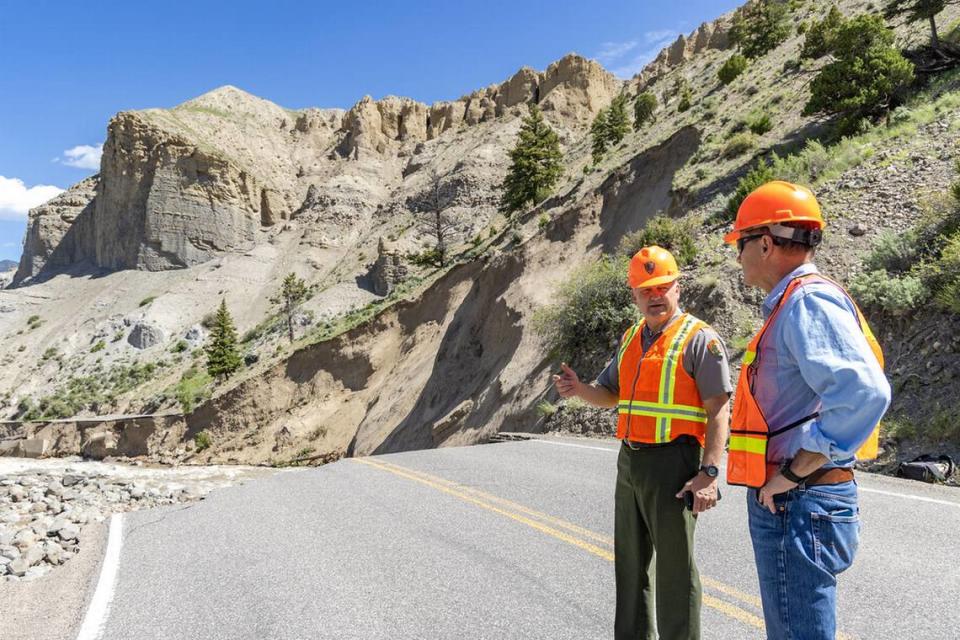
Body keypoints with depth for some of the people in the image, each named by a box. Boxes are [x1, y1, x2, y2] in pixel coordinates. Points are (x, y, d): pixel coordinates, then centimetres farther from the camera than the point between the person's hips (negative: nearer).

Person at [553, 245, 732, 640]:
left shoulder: (700, 339, -8)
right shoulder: (630, 339, 14)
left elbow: (719, 410, -14)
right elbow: (610, 395, 18)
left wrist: (708, 472, -22)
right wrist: (579, 390, -4)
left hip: (672, 463, -7)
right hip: (630, 462, 8)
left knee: (674, 566, -1)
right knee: (631, 560, 18)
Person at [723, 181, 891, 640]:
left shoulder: (809, 301, -17)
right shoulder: (792, 305, 15)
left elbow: (863, 393, -31)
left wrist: (793, 473, -24)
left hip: (799, 506, -11)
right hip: (785, 505, 11)